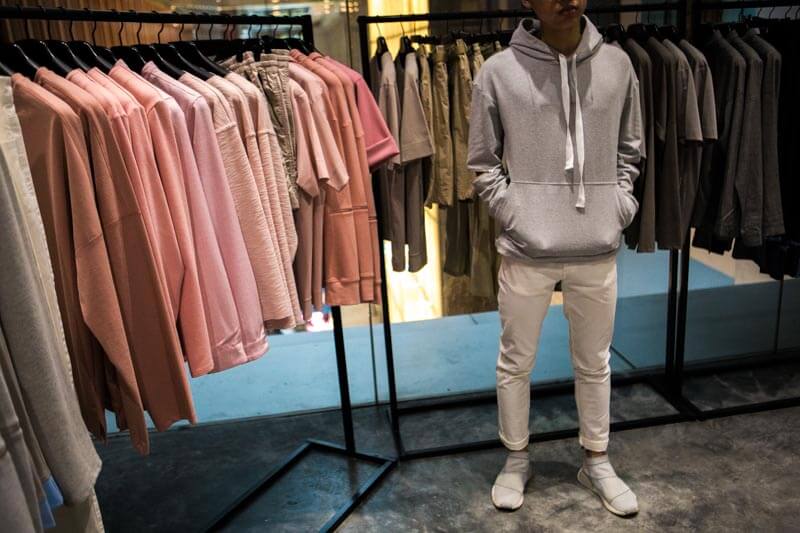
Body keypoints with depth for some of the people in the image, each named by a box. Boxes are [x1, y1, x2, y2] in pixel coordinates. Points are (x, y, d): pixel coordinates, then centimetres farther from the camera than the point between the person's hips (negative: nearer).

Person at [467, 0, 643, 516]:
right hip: (526, 248, -2)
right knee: (515, 363, 12)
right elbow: (483, 161, 2)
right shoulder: (498, 71, -4)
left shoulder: (617, 63, 4)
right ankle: (516, 460, 35)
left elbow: (630, 149, 14)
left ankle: (597, 462, 38)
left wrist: (620, 204, 1)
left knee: (595, 364, 17)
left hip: (597, 248, 3)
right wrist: (511, 210, -9)